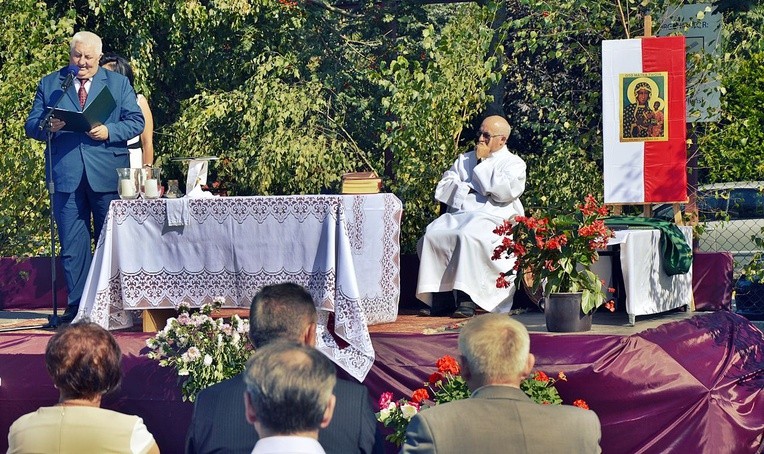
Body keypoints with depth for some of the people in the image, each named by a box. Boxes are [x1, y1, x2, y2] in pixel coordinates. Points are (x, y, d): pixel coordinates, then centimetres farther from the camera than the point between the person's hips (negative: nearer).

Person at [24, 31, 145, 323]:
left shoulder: (119, 83, 10)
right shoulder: (48, 85, 12)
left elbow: (136, 121, 3)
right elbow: (31, 126, 8)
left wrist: (109, 132, -15)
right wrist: (47, 127, -15)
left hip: (107, 175, 0)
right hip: (66, 175, 1)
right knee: (72, 243, 1)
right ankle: (76, 304, 7)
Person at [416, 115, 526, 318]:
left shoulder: (514, 163, 13)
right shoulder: (464, 159, 28)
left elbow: (505, 191, -8)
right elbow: (442, 189, 17)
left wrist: (480, 164, 1)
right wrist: (469, 188, 0)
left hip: (492, 218, -5)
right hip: (458, 214, 5)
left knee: (468, 236, -38)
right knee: (432, 236, -27)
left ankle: (467, 300, -37)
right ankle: (441, 300, -26)